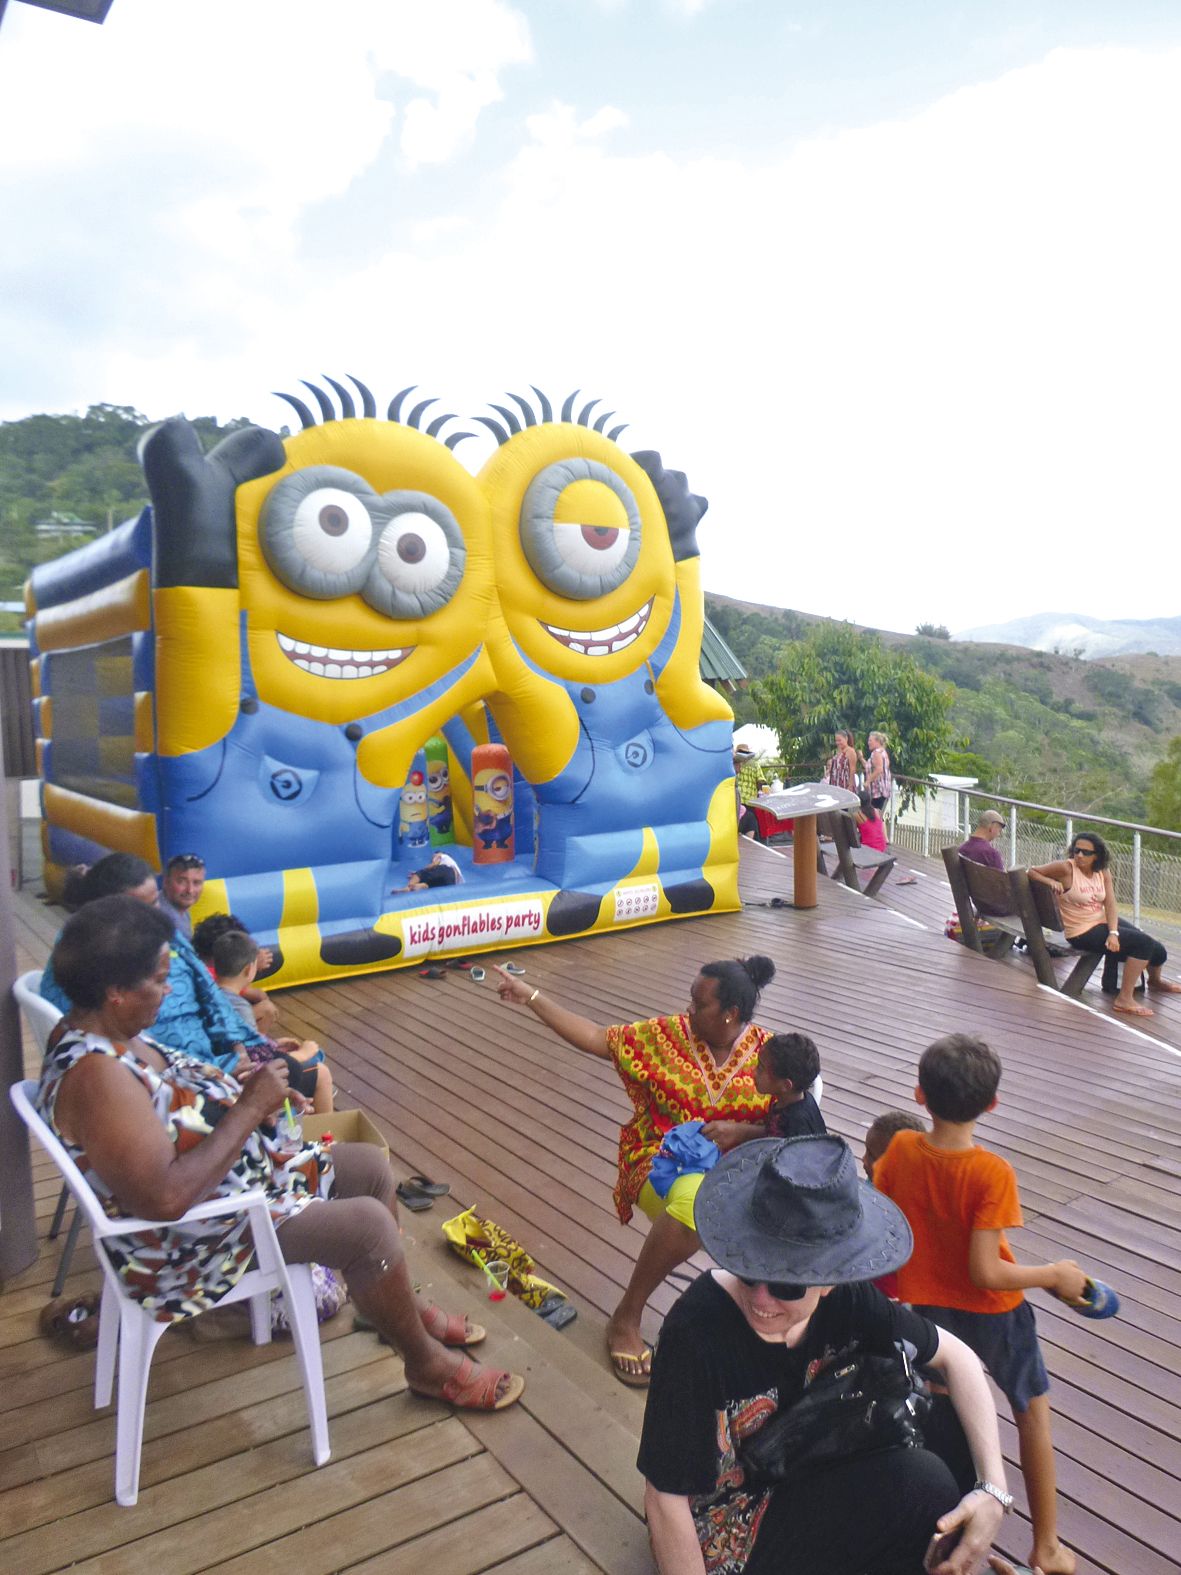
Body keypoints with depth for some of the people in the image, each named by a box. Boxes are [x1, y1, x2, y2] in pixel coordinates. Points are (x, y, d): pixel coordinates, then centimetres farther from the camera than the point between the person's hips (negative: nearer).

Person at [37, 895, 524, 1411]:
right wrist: (249, 1110, -27)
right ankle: (430, 1366, 6)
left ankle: (392, 1302, 32)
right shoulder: (95, 1075, -31)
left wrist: (245, 1090, -7)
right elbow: (165, 1197, -35)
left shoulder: (102, 1030, -1)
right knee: (367, 1222, -17)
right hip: (187, 1243, -10)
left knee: (370, 1166, 11)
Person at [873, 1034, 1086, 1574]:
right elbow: (985, 1272, -27)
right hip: (991, 1311, -3)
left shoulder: (900, 1150, -17)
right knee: (1033, 1410, 22)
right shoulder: (992, 1174, -29)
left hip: (923, 1307, 3)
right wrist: (1055, 1275, -12)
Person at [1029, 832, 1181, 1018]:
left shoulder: (1103, 873, 3)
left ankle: (1155, 980, 40)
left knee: (1157, 952, 2)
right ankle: (1124, 1000, -18)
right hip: (1082, 933, -7)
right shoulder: (1066, 868, -14)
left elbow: (1110, 905, -5)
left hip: (1104, 921, 7)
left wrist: (1113, 932, -19)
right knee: (1144, 943, -22)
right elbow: (1032, 871, -9)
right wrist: (1051, 881, -26)